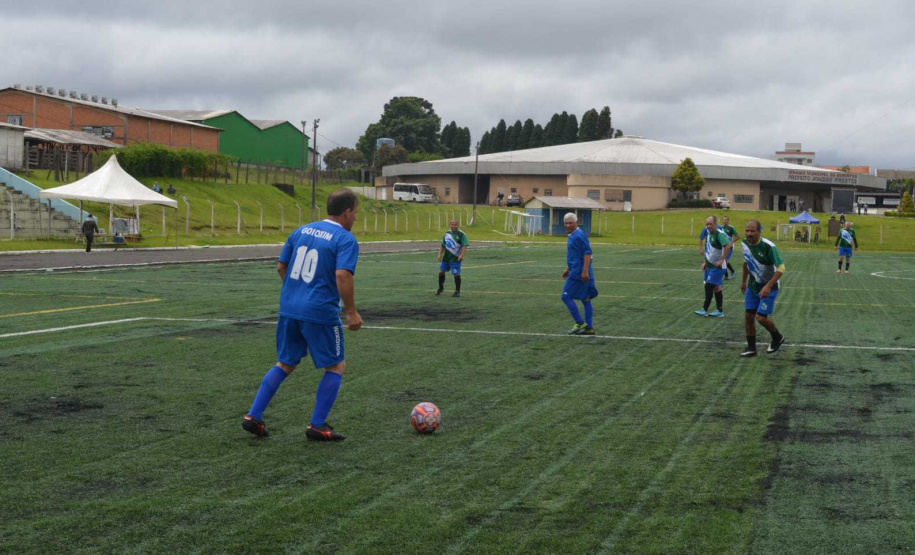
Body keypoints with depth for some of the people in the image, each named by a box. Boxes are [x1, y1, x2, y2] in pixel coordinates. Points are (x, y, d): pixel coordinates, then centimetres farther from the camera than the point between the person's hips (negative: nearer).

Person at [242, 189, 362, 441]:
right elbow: (342, 275, -21)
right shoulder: (346, 239, -8)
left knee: (285, 364, 20)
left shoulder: (302, 230, 12)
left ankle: (253, 416, 14)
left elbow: (281, 267, 16)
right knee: (336, 366, 11)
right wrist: (351, 312, -14)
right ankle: (317, 426, 10)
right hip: (320, 313, -6)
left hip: (288, 309, 6)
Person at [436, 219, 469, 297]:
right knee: (441, 271, 9)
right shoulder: (447, 233, 9)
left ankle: (457, 291, 6)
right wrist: (440, 254, 7)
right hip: (446, 257, 5)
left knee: (456, 274, -7)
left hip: (455, 258, -5)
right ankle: (440, 288, 30)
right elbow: (442, 245, 17)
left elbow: (465, 245, -16)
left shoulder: (461, 234, -8)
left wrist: (462, 255, -28)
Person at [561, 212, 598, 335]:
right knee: (585, 300, 9)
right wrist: (568, 269, 30)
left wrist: (585, 271, -25)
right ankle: (589, 327, 11)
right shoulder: (572, 235, 16)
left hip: (579, 273, -10)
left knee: (566, 297, -6)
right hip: (577, 272, 10)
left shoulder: (579, 235, -14)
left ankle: (580, 324, -2)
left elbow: (588, 253, -21)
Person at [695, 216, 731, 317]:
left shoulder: (719, 234, -19)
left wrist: (721, 260, -31)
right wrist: (705, 262, 20)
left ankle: (705, 309, 2)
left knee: (709, 286, -6)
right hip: (710, 265, 9)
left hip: (717, 266, -9)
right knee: (716, 287, 11)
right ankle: (719, 310, 17)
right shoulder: (709, 233, 9)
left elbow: (728, 245, -34)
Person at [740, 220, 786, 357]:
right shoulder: (744, 244, -5)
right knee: (748, 316, 3)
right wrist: (744, 281, 21)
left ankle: (778, 338, 17)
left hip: (768, 288, -6)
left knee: (761, 317, -11)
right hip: (752, 287, 6)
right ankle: (751, 348, 16)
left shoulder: (769, 247, -26)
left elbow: (781, 268, -26)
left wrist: (768, 287, -33)